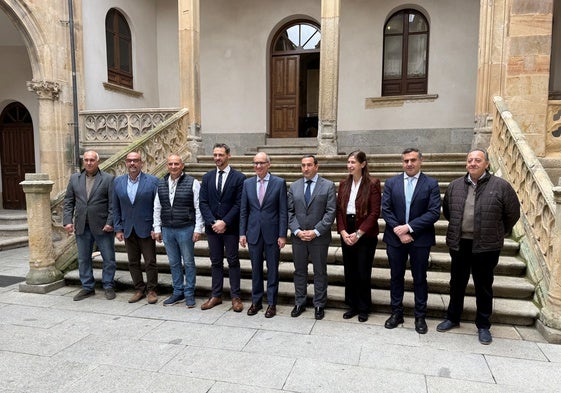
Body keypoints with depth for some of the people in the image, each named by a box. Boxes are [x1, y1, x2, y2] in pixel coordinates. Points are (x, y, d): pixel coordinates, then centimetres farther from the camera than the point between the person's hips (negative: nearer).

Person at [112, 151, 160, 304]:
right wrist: (118, 228, 3)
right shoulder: (118, 181, 4)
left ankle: (151, 290, 18)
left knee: (150, 262, 3)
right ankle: (139, 289, 26)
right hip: (128, 230, 4)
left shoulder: (152, 181, -7)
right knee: (133, 262, 12)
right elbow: (116, 207, 7)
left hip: (146, 229, -3)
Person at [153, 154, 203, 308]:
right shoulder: (161, 184, 8)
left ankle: (189, 294, 17)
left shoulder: (192, 183, -6)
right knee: (174, 263, 13)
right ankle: (178, 292, 26)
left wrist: (198, 229, -10)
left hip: (186, 230, -4)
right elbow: (157, 208, 12)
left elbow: (198, 208, -7)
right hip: (167, 230, 5)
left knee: (188, 262, 5)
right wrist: (157, 228, 8)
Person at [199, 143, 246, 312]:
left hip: (231, 227, -3)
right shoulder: (207, 177, 8)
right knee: (216, 262, 11)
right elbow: (203, 202, 3)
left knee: (233, 261, 4)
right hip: (212, 227, 4)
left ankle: (235, 296, 13)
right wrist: (213, 222, -9)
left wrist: (224, 222, -15)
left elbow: (239, 204, -9)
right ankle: (216, 295, 21)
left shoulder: (239, 177, -4)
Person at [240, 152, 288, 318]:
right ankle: (256, 301, 27)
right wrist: (242, 233, 2)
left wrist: (282, 235, -9)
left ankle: (271, 303, 21)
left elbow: (283, 211, -5)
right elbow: (243, 210, 7)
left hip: (272, 233, -2)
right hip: (253, 233, 3)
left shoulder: (279, 183, -4)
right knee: (256, 269, 13)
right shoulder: (247, 183, 5)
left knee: (272, 269, 7)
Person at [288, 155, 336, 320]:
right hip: (298, 237, 3)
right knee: (299, 271, 13)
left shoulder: (328, 185, -3)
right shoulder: (294, 186, 7)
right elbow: (290, 212, 5)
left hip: (319, 237, -3)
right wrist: (297, 231, -9)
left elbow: (330, 212, -8)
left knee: (320, 272, 8)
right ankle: (299, 303, 26)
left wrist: (316, 231, -15)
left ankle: (319, 305, 22)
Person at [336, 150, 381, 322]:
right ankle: (352, 306, 26)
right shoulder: (344, 184, 8)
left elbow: (375, 212, -12)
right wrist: (343, 232, -7)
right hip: (346, 233, 5)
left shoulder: (372, 183, -7)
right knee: (349, 271, 11)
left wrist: (358, 233, -16)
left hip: (366, 235, -4)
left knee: (363, 272, 5)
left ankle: (363, 309, 22)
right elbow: (339, 210, 5)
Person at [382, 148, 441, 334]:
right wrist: (398, 231, -14)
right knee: (396, 277, 12)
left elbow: (434, 212, -11)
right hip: (395, 238, 2)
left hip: (420, 239, -2)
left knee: (420, 278, 10)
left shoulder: (431, 184, -3)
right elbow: (385, 210, -2)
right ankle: (396, 313, 27)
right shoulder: (391, 183, 3)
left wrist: (409, 227, -17)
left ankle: (420, 316, 24)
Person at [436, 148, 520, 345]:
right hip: (459, 244, 3)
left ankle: (483, 325, 26)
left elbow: (513, 214, 1)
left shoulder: (501, 186, -8)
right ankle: (452, 318, 31)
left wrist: (498, 234, 9)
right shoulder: (455, 186, 3)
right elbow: (446, 210, 17)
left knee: (483, 287, 10)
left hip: (486, 247, -3)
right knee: (457, 283, 15)